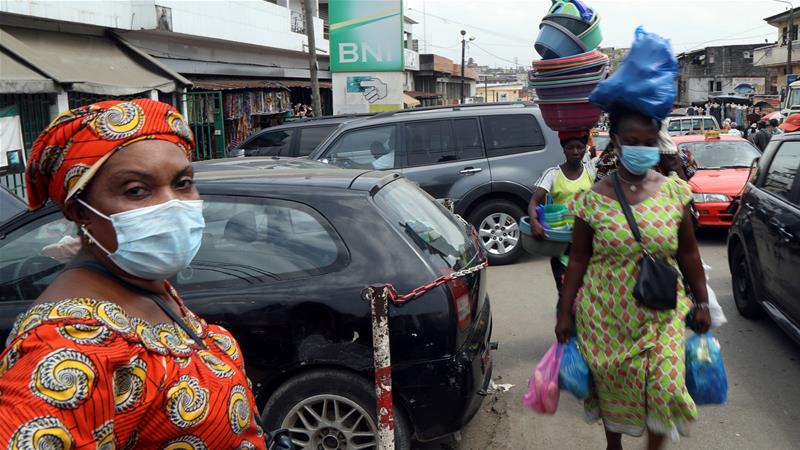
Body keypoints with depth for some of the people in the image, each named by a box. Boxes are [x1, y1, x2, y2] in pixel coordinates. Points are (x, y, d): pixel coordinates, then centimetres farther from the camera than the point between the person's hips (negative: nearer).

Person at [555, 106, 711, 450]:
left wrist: (701, 302, 8)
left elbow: (689, 254, 6)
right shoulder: (593, 198, -8)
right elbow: (578, 261, -2)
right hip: (605, 314, -1)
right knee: (612, 386, 12)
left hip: (661, 313, 1)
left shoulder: (674, 191, -2)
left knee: (666, 385, -4)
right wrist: (565, 313, -1)